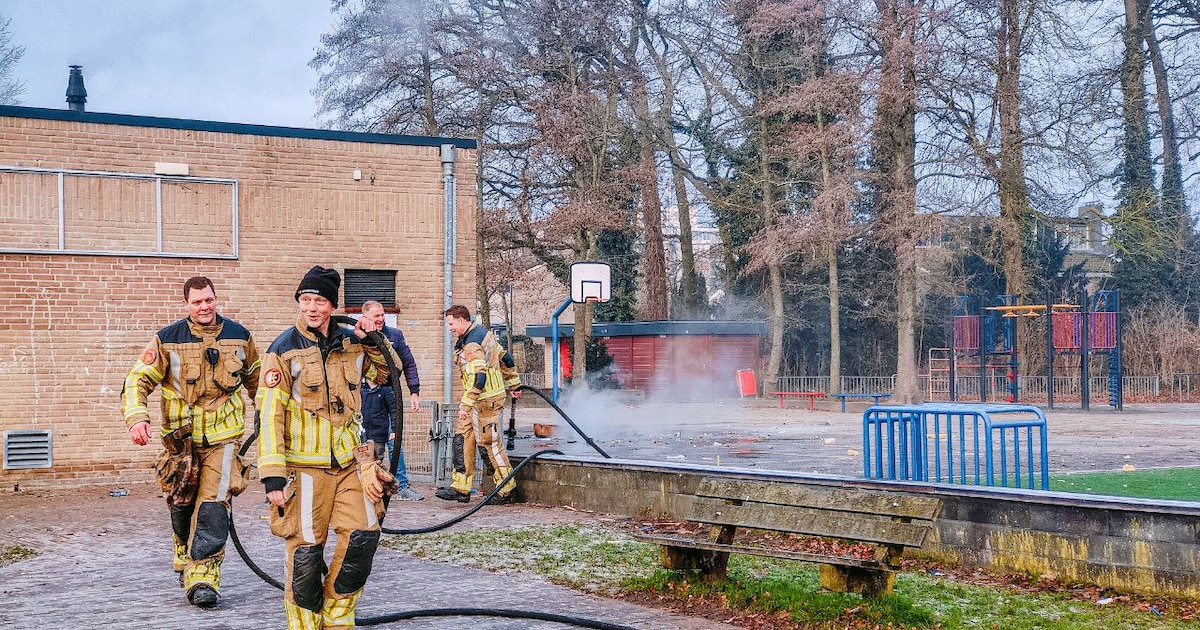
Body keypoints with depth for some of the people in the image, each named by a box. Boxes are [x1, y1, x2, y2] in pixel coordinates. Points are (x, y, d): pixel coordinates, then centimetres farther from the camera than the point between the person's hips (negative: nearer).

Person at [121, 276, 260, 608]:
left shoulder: (239, 336, 4)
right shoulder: (168, 340, -3)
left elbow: (255, 378, 21)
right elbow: (138, 379, -4)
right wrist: (136, 417, -20)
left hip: (223, 436, 0)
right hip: (181, 437, 0)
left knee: (214, 505, -11)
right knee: (181, 506, 10)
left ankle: (203, 575, -10)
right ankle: (185, 560, 35)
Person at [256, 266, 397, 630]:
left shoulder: (351, 343, 8)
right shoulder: (285, 350, -6)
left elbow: (385, 374, 25)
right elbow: (270, 414, -9)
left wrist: (373, 341, 5)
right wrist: (273, 475, -14)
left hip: (348, 462, 5)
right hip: (304, 466, -4)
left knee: (363, 536, -3)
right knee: (305, 551, -2)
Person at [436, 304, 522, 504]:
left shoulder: (472, 345, -20)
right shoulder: (483, 332, 12)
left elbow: (478, 378, -27)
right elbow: (506, 358, 20)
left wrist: (465, 405, -26)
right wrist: (513, 384, 29)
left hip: (485, 400, -11)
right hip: (489, 395, 11)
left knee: (488, 443, -3)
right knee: (462, 437, 9)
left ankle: (507, 490, 8)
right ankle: (461, 488, 9)